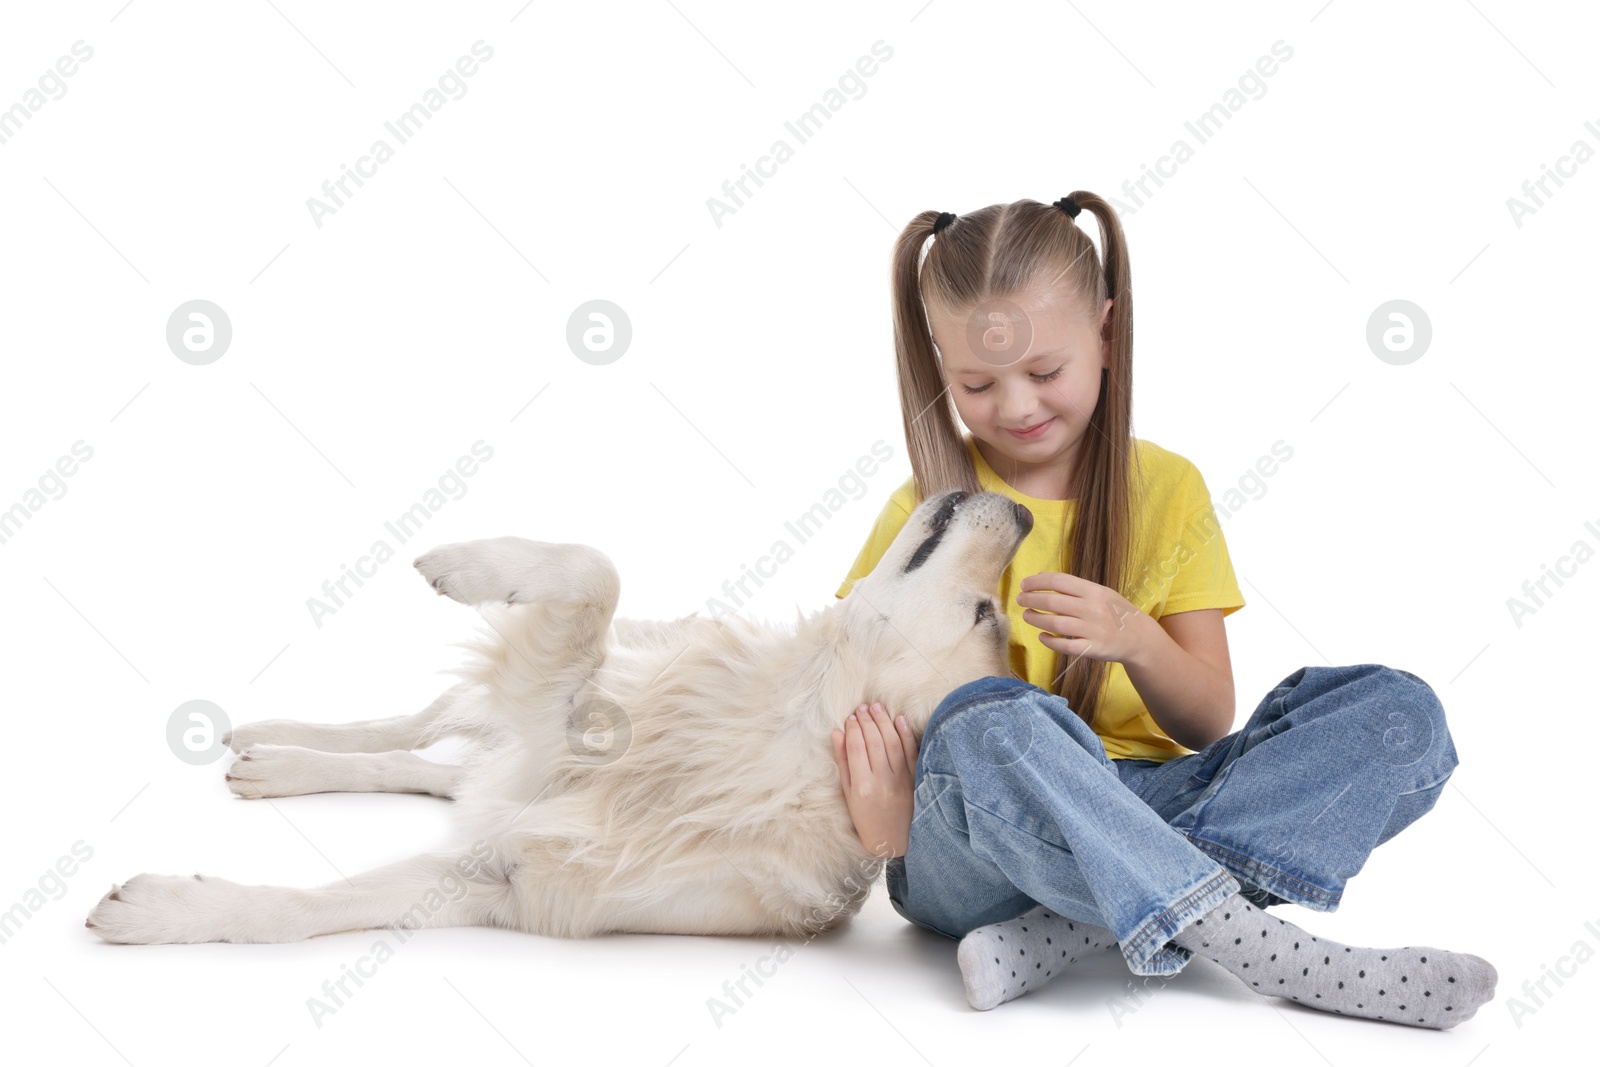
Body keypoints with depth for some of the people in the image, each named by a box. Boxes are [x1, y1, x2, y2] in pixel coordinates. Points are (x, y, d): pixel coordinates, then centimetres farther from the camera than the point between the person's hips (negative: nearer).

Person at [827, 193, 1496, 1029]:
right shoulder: (930, 508, 2)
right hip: (972, 852, -3)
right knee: (989, 721, -39)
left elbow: (1209, 724, 4)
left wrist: (1135, 641, -18)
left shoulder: (1166, 489, 8)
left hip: (1134, 811, 4)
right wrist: (878, 812, -22)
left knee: (1398, 712, -17)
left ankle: (1071, 933, -30)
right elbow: (857, 688, 0)